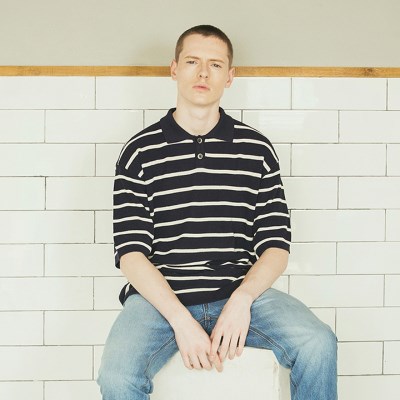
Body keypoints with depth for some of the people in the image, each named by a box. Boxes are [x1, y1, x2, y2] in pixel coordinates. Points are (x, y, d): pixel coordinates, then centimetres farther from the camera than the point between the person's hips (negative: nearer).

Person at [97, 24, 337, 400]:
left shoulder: (257, 149, 10)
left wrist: (242, 299, -13)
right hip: (160, 295, -1)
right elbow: (131, 252, -3)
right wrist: (180, 319, -16)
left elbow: (276, 245, 6)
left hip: (241, 291, 2)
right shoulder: (140, 152, 4)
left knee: (318, 345, -25)